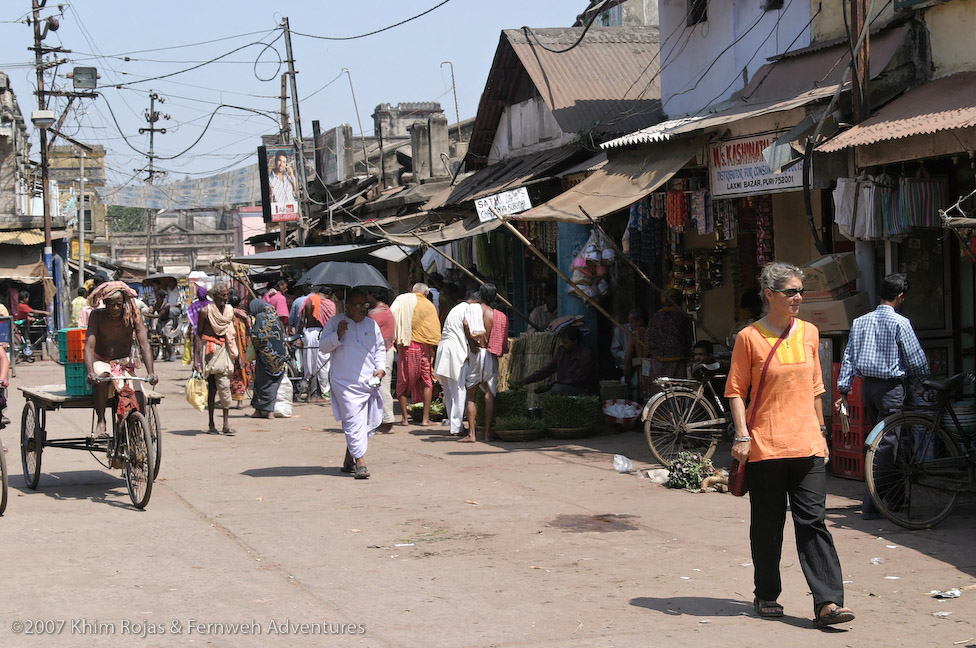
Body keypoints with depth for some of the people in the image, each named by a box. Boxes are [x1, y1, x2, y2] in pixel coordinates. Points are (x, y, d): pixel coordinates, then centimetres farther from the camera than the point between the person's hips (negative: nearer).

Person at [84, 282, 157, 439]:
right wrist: (90, 372, -41)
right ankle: (100, 421, -25)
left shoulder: (133, 315, -11)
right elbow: (89, 346, -22)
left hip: (125, 365, 1)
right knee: (101, 376, -37)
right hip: (101, 362, -1)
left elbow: (144, 345, -18)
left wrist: (151, 373, -33)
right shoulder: (97, 316, -13)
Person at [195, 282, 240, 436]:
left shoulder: (230, 310, 9)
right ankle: (211, 424, 7)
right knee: (211, 388, 0)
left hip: (224, 350, 3)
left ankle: (226, 423, -7)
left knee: (224, 386, -6)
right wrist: (198, 358, -8)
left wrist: (235, 353, 14)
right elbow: (198, 334, -2)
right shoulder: (205, 311, -4)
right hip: (209, 350, -3)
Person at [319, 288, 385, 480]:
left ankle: (349, 459, 23)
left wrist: (380, 368, 6)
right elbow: (324, 347, -2)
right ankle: (360, 461, -14)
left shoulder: (372, 324, 15)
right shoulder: (335, 322, 3)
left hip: (369, 382, 5)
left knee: (368, 422, 7)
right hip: (345, 383, -5)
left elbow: (380, 349, 22)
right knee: (354, 421, -14)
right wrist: (338, 335, -18)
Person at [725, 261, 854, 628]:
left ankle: (828, 602, -9)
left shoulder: (809, 333, 10)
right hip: (765, 446, -3)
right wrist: (742, 436, -10)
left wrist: (820, 432, 18)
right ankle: (766, 597, 20)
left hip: (807, 445, 3)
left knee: (813, 521, -4)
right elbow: (736, 390, -2)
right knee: (767, 525, 5)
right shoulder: (749, 337, -3)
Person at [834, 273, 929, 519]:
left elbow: (848, 358, 8)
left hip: (867, 386, 6)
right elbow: (916, 360, -7)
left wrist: (843, 390, 10)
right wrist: (924, 379, 13)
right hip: (891, 386, -6)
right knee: (886, 444, -5)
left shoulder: (860, 322, 9)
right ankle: (870, 505, -10)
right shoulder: (900, 323, -9)